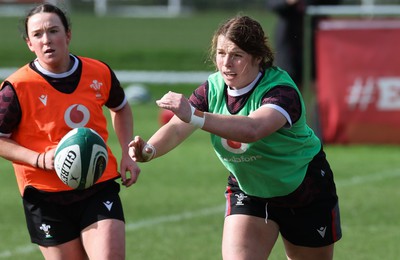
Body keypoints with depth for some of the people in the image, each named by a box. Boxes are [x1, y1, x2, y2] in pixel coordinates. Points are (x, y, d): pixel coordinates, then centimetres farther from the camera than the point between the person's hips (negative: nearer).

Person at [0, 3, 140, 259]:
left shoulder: (99, 73, 1)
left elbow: (121, 108, 22)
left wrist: (128, 154, 10)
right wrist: (40, 159, -17)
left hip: (100, 187, 2)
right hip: (45, 197, -2)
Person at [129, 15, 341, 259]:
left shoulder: (281, 90, -31)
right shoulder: (213, 88, -13)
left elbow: (252, 129, -51)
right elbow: (176, 129, -26)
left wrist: (193, 116, -63)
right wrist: (149, 150, -49)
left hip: (306, 192, -4)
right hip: (247, 191, 4)